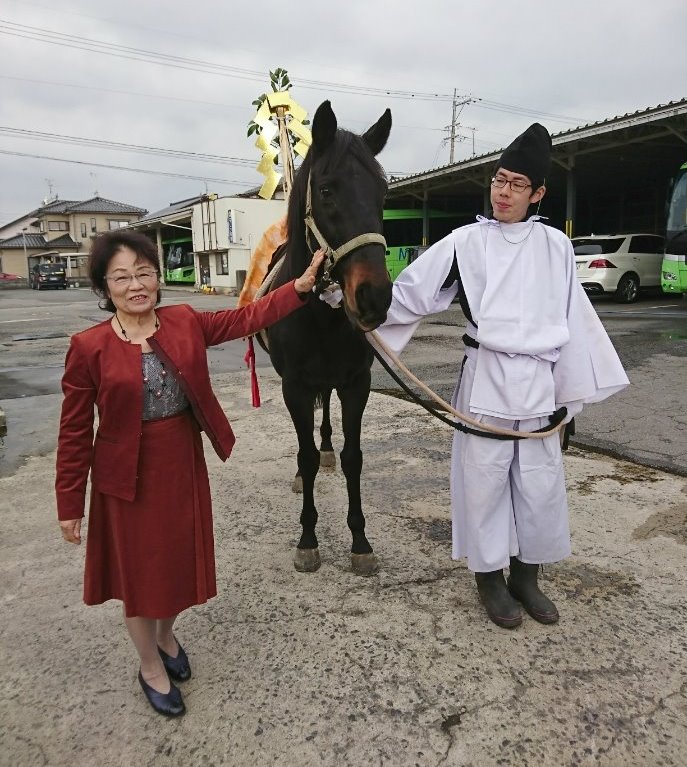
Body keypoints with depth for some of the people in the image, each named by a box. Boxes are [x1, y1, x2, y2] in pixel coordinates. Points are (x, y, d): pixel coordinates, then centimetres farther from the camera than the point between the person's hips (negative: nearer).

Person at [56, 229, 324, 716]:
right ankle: (151, 667, 39)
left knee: (181, 559, 19)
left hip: (184, 465, 4)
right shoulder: (89, 347, -14)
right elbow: (75, 433, -9)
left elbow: (246, 318, 0)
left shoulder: (186, 323, -3)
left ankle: (166, 637, 50)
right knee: (139, 570, 13)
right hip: (127, 478, -4)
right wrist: (70, 504, -5)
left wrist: (301, 286, -11)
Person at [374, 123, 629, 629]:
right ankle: (490, 578, 25)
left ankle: (526, 576, 30)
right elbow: (412, 292, -1)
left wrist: (576, 385, 8)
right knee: (484, 478, 6)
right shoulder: (467, 242, 0)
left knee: (540, 480, 10)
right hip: (486, 375, -2)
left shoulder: (555, 246, 6)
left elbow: (574, 318, 8)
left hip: (538, 379, 3)